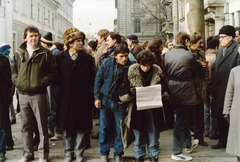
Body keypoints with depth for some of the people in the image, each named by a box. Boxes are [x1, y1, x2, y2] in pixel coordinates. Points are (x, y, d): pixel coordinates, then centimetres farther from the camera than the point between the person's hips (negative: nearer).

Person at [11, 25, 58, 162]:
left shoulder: (45, 53, -2)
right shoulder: (19, 53, 10)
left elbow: (53, 71, -3)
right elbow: (14, 69, 19)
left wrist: (42, 82, -14)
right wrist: (17, 81, 1)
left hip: (39, 95, -4)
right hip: (23, 95, 4)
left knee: (42, 126, 2)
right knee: (26, 126, 12)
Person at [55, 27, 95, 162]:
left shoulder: (87, 58, 2)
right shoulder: (60, 58, 3)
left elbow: (91, 78, 2)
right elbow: (57, 77, 5)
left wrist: (87, 90, -3)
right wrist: (61, 89, -1)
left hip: (82, 98, -1)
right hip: (65, 98, 1)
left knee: (81, 127, 5)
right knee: (66, 127, 9)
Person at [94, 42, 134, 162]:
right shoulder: (107, 63, -5)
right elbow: (98, 80, 4)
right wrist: (97, 97, 1)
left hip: (120, 103, -1)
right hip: (105, 101, 2)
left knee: (120, 129, 6)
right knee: (104, 128, 8)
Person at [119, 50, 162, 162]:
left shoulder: (157, 72, 0)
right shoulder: (132, 73, -4)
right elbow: (122, 95, -3)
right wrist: (131, 92, -22)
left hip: (153, 111, 1)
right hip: (137, 112, -1)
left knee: (153, 139, 12)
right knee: (139, 140, 12)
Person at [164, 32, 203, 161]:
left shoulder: (168, 54, 1)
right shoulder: (189, 55, -17)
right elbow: (199, 70, -3)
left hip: (173, 90, 7)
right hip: (185, 91, -7)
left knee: (183, 118, 23)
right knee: (182, 121, 1)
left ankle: (188, 144, 41)